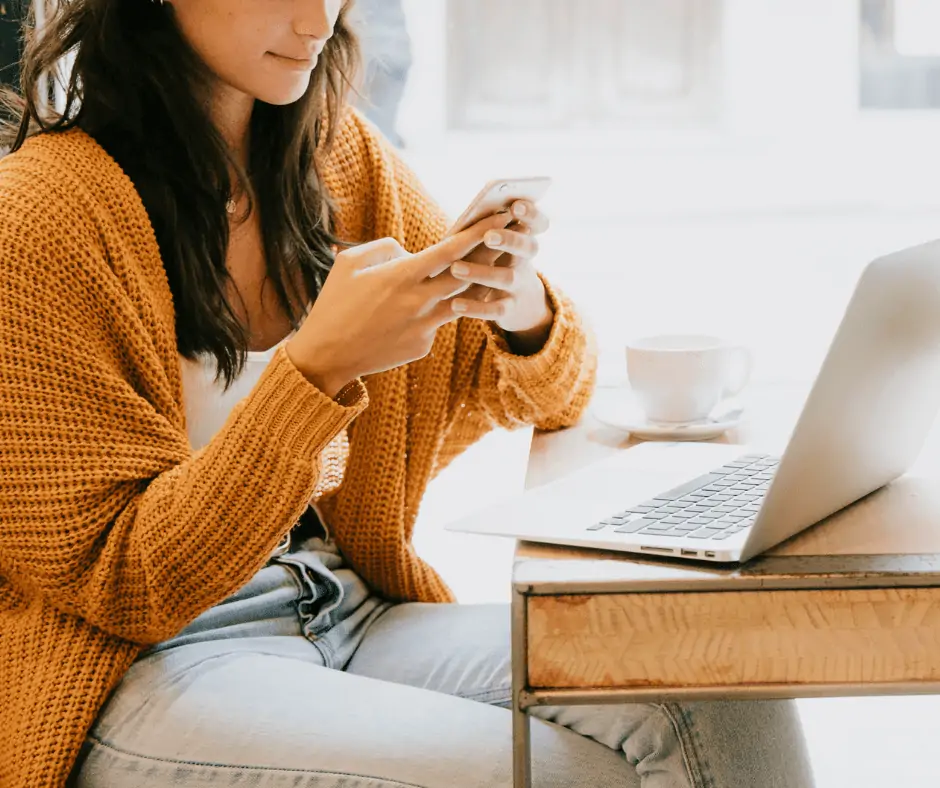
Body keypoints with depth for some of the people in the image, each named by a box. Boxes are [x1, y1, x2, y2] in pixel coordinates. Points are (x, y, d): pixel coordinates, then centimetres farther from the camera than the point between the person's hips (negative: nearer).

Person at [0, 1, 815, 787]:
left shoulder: (340, 153, 6)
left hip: (352, 614, 6)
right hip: (141, 670, -6)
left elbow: (545, 394, 15)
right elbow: (120, 586, -13)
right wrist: (320, 364, -24)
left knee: (719, 700, -16)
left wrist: (525, 312, -11)